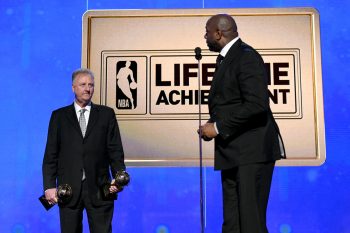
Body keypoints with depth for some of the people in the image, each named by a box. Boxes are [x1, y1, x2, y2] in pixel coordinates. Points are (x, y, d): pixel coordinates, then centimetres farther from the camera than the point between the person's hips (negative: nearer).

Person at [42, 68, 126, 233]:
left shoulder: (106, 114, 7)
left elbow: (115, 150, 3)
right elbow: (51, 154, 5)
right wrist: (49, 186, -3)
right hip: (68, 189, 1)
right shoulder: (59, 116, 8)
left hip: (99, 189, 0)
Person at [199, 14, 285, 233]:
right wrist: (213, 125, 6)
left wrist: (218, 127, -15)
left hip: (251, 151, -10)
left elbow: (256, 104, -22)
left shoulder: (246, 57, -11)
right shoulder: (226, 58, 19)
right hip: (232, 152, 10)